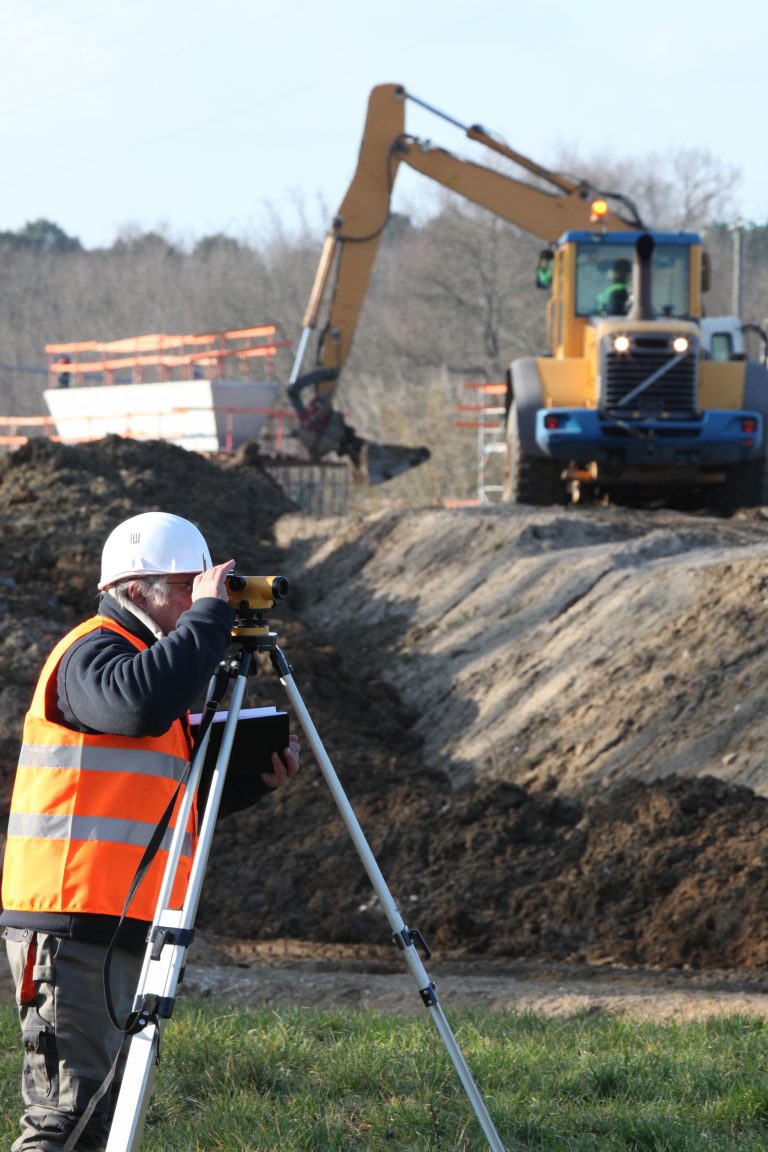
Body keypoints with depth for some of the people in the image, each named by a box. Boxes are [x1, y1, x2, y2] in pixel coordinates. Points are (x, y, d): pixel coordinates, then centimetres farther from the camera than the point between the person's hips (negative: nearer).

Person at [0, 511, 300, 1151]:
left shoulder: (149, 656, 23)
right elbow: (137, 704, -33)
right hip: (72, 926, -10)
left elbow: (181, 797, 27)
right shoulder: (91, 653, -8)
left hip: (126, 926, 10)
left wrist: (257, 778, 10)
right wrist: (209, 616, -23)